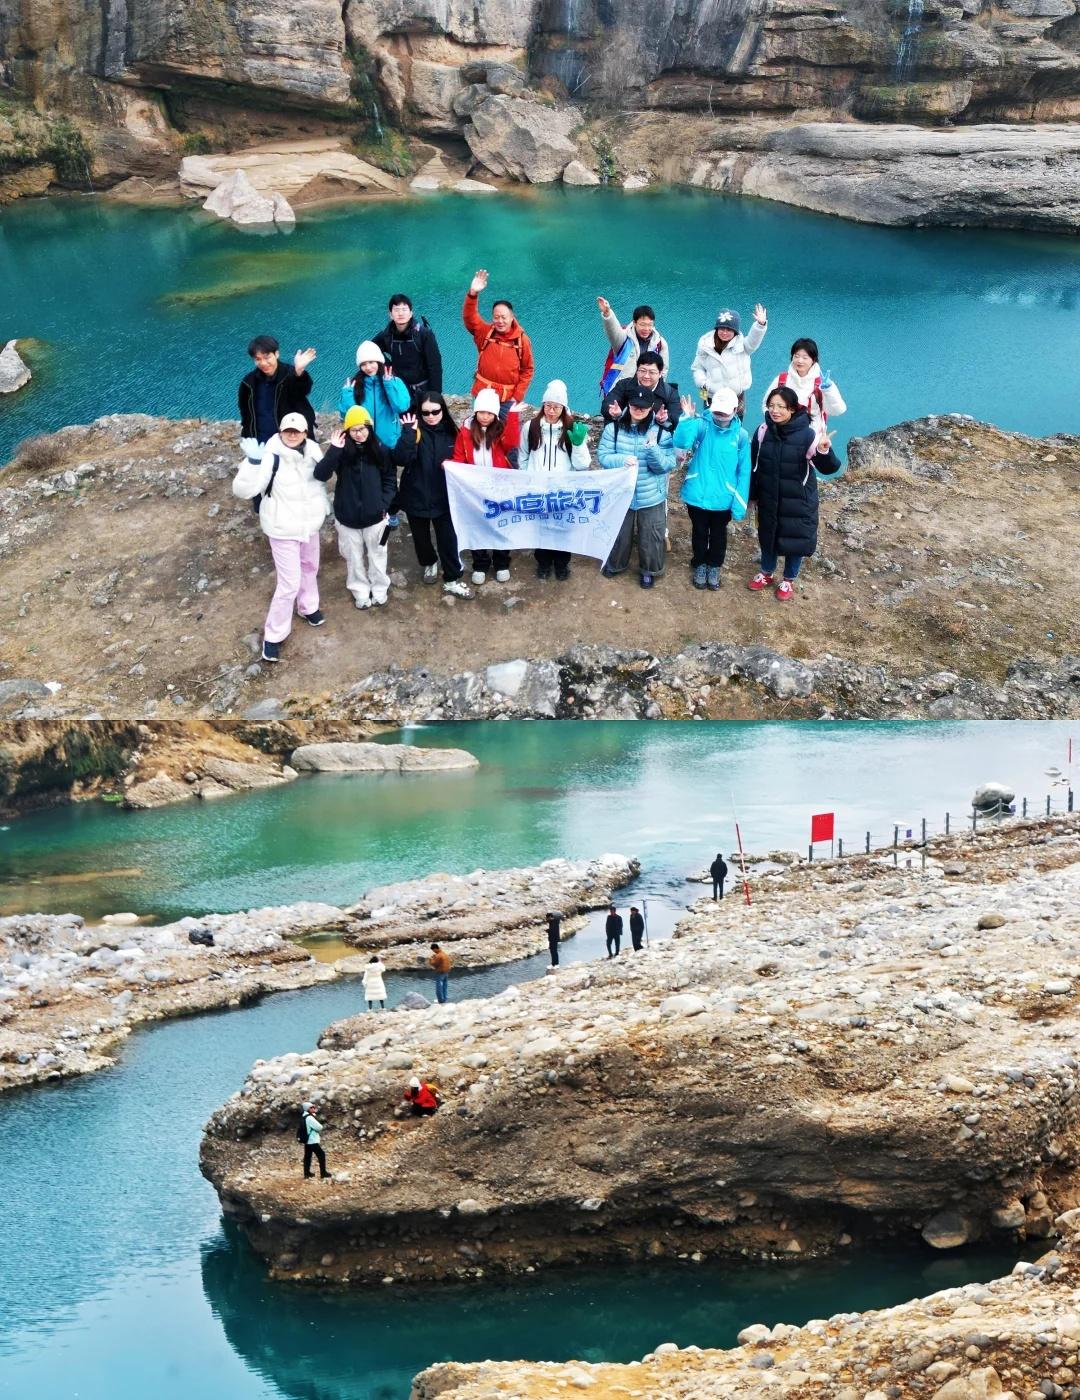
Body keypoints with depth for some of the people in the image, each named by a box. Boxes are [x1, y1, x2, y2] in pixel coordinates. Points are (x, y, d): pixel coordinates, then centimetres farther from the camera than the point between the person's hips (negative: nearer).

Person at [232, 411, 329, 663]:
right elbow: (243, 490, -34)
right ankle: (273, 635, 10)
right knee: (289, 583, -5)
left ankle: (308, 607, 55)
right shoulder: (272, 457, -27)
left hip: (310, 524, 7)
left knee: (310, 568, 28)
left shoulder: (312, 452, -8)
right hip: (283, 529, -7)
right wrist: (252, 462, -47)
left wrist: (323, 508, 20)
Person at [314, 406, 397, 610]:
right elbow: (321, 475, -23)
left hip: (374, 515, 1)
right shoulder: (341, 452, -11)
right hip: (347, 516, 0)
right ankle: (360, 591, 30)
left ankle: (380, 590, 34)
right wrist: (333, 450, -34)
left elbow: (389, 479, 5)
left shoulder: (379, 450, -6)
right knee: (354, 557, 12)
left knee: (376, 555, 15)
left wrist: (384, 504, -6)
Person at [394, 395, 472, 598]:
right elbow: (401, 459, -29)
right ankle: (429, 564, 45)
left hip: (443, 497, 1)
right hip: (416, 496, -1)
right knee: (421, 537, 16)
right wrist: (408, 433, -36)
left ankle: (452, 580, 15)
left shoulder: (450, 432, -2)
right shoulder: (415, 432, -14)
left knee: (448, 538, 2)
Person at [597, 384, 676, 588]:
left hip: (651, 496, -1)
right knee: (618, 532, 20)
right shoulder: (613, 428, -9)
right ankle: (614, 564, 45)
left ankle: (649, 570, 35)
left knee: (651, 537, 11)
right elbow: (603, 456, -9)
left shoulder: (661, 431, -11)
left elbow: (669, 465, -11)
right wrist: (622, 460, -29)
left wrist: (653, 450, -30)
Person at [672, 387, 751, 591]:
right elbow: (681, 442, -28)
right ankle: (699, 565, 41)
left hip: (723, 498, 0)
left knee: (718, 534, 21)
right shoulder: (702, 426, -12)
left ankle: (714, 567, 42)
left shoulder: (741, 435, -10)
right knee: (699, 532, 20)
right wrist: (688, 418, -36)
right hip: (697, 495, 0)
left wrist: (740, 503, -9)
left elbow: (744, 472, -7)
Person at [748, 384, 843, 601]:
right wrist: (751, 494, 7)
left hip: (798, 501, -3)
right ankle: (766, 573, 45)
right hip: (769, 498, 3)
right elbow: (753, 464, 2)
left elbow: (828, 468, -21)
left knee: (796, 539, 11)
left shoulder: (807, 435, -23)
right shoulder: (763, 431, -11)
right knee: (767, 535, 20)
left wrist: (824, 451, -42)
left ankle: (789, 580, 35)